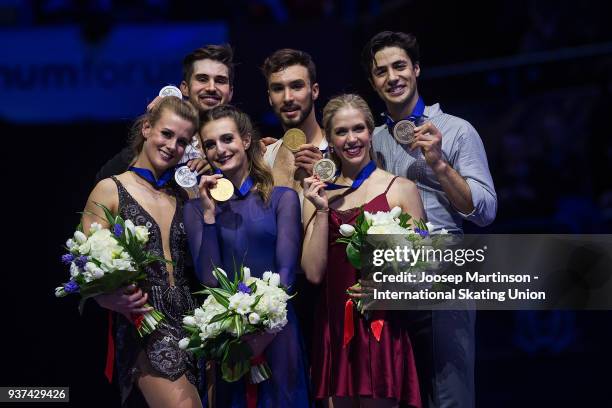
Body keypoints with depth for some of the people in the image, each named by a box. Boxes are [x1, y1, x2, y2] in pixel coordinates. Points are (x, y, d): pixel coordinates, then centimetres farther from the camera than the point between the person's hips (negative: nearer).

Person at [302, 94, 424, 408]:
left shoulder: (400, 189, 1)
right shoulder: (318, 195, 10)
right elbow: (314, 273, 1)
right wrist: (322, 211, -6)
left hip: (382, 324, -3)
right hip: (334, 324, 3)